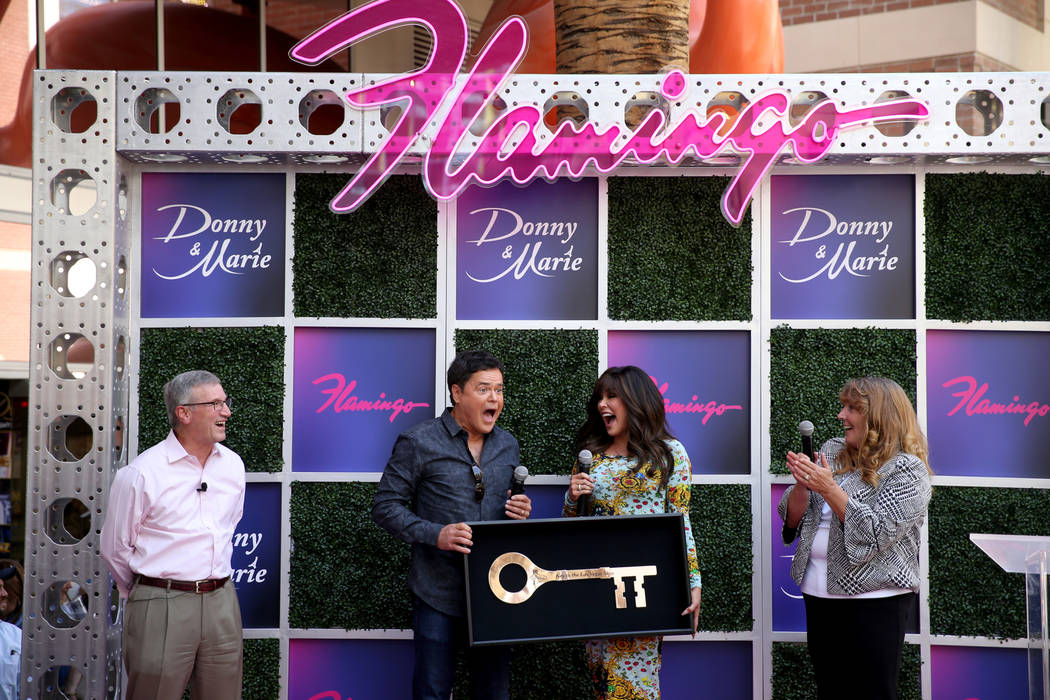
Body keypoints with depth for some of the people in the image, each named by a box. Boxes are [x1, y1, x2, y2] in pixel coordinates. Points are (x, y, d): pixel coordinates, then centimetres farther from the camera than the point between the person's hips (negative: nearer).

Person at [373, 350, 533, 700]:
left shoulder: (508, 446, 10)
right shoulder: (419, 442, -7)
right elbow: (386, 506, -6)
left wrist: (520, 511, -2)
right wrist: (435, 534, -20)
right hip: (440, 595, -4)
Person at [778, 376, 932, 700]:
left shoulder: (907, 470, -8)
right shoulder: (833, 451, 9)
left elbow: (875, 534, -19)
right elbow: (792, 519, 9)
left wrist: (829, 488, -22)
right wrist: (802, 485, -11)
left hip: (874, 603, -6)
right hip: (820, 596, 6)